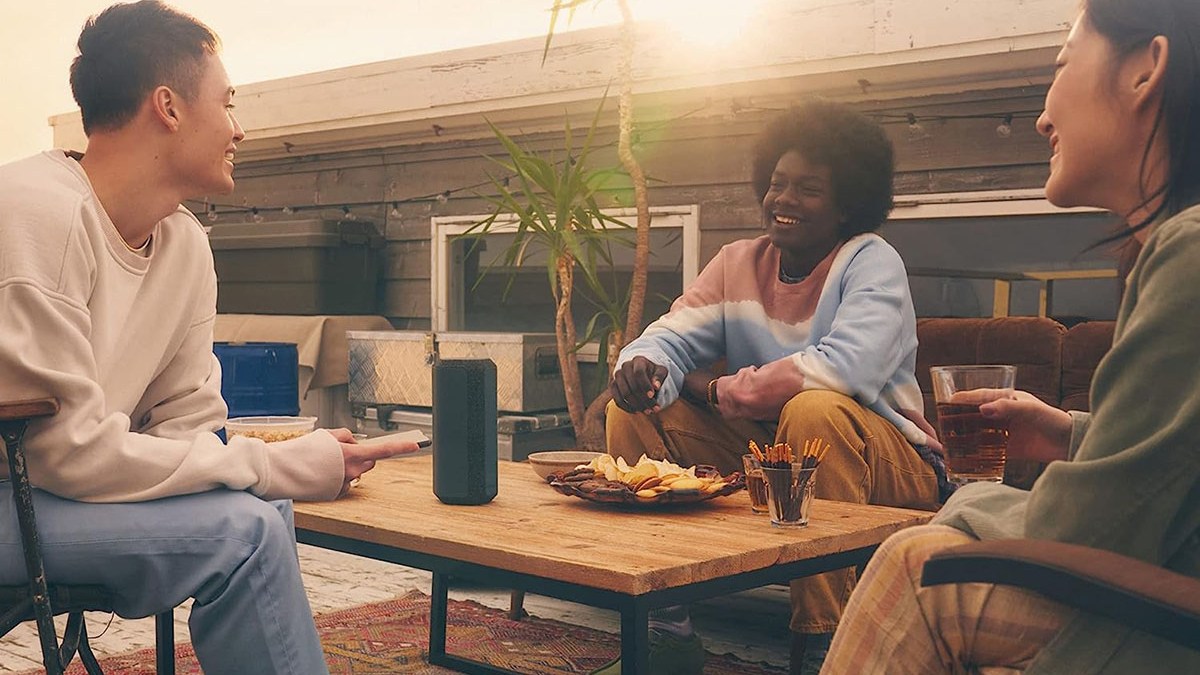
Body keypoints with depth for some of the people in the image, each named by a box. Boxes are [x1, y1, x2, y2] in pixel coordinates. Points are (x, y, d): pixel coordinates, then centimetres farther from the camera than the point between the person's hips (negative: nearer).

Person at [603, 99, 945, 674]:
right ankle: (661, 617, -5)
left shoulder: (871, 261, -10)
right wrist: (644, 367, -28)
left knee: (814, 410, -37)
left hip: (890, 465, -5)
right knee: (632, 408, -6)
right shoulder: (737, 263, 7)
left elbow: (847, 367, -27)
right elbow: (670, 338, 0)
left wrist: (714, 388, -18)